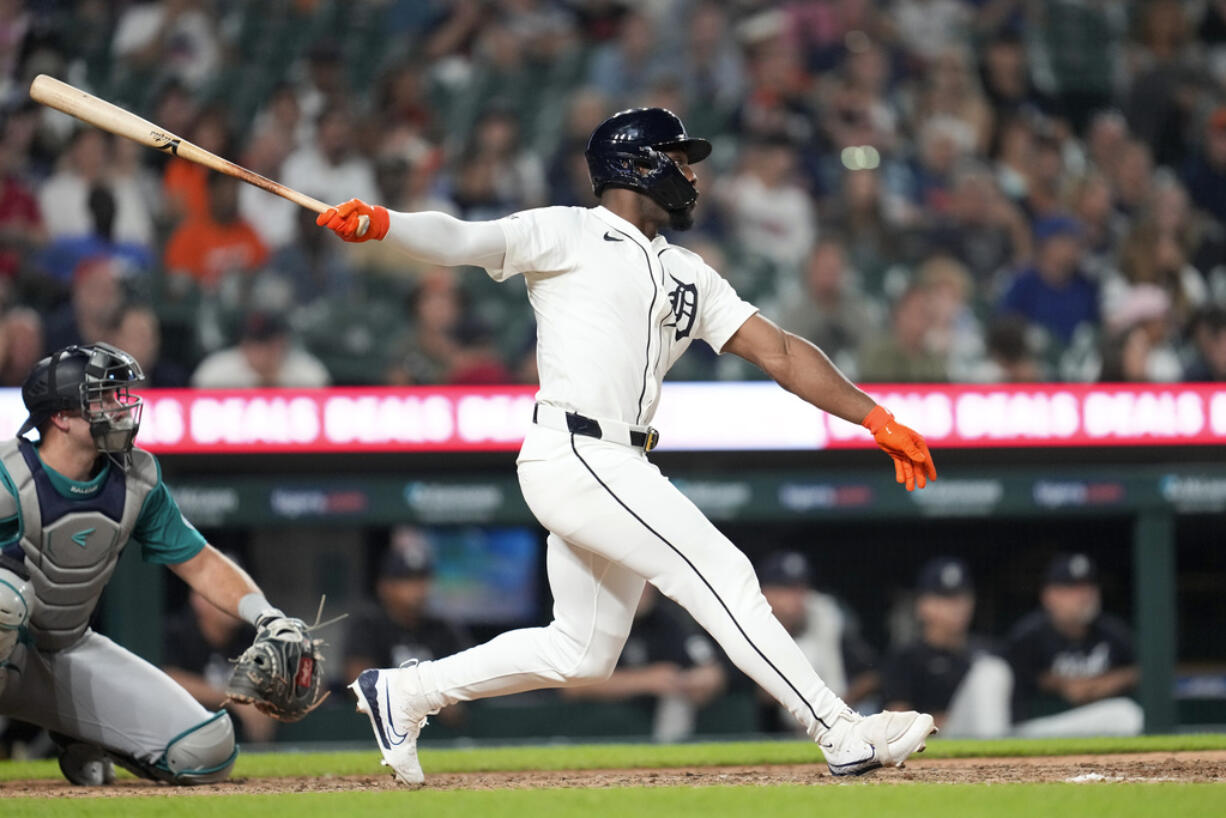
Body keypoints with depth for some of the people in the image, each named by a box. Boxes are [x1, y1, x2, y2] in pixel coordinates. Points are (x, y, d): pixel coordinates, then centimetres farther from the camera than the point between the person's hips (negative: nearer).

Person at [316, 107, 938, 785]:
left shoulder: (688, 276, 21)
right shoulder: (568, 234, 1)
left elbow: (779, 353, 16)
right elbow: (461, 241, -12)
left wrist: (878, 421, 7)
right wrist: (382, 224, -33)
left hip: (619, 471, 9)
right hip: (572, 455, -9)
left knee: (583, 653, 13)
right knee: (722, 576, -13)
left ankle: (403, 692, 24)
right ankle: (843, 735, -12)